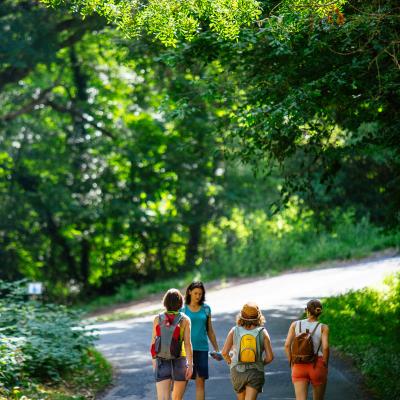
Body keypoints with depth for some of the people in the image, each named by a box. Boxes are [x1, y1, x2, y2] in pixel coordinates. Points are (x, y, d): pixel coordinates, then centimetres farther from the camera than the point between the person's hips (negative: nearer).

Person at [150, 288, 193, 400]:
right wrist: (190, 365, -10)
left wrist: (154, 361, 18)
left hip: (161, 363, 1)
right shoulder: (184, 320, -6)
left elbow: (153, 344, 5)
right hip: (179, 363, -1)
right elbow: (187, 344, -11)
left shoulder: (157, 319, 0)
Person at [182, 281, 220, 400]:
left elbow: (210, 330, 15)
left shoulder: (206, 308, 8)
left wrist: (216, 349, 15)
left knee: (201, 381, -1)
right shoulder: (183, 309, 0)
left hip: (202, 348, 2)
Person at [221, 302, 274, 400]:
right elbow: (270, 357, -6)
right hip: (256, 372, -2)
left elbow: (224, 352, -8)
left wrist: (229, 361, 13)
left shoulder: (234, 331, -3)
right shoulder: (262, 332, -4)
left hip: (237, 372, 2)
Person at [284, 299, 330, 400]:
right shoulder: (323, 328, -2)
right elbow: (325, 347, -15)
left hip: (299, 367, 1)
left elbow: (287, 345, -4)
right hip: (317, 366, -1)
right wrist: (325, 365, -2)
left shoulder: (295, 324, 4)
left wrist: (292, 364, 6)